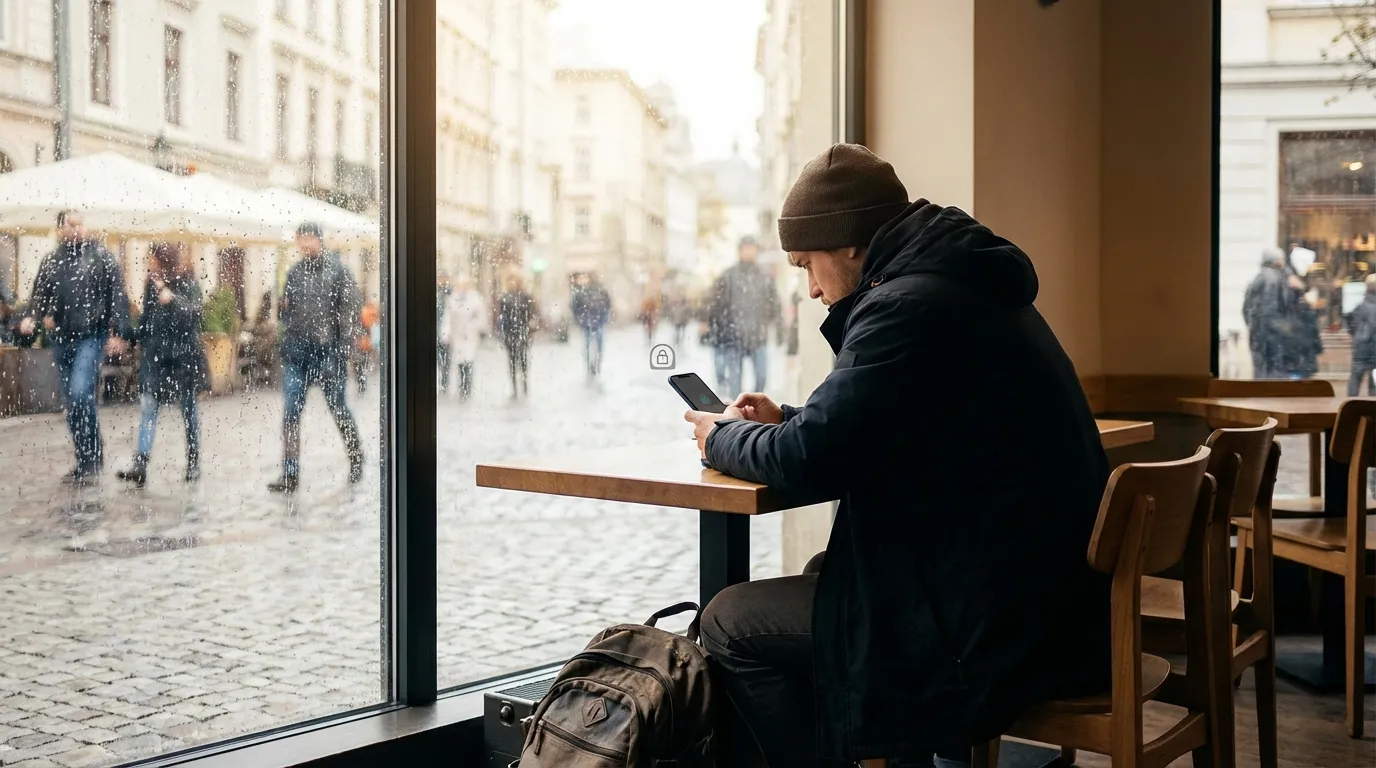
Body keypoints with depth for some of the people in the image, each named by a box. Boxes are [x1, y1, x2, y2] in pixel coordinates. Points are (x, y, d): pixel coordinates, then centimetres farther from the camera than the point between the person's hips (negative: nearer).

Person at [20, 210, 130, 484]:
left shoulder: (100, 256, -2)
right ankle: (85, 461, 18)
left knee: (80, 393, -20)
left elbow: (118, 295, -5)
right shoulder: (51, 262, 10)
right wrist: (30, 317, -9)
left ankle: (93, 456, -5)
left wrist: (118, 332, -12)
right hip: (61, 339, 5)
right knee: (70, 402, 8)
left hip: (92, 337, -5)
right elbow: (40, 295, 12)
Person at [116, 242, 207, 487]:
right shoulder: (152, 282, 8)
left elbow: (193, 311, -19)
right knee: (147, 407, -6)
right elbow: (147, 317, 17)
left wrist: (172, 298, -32)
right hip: (155, 353, 4)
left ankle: (194, 464, 18)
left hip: (182, 354, -4)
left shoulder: (188, 283, -6)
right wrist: (134, 338, 13)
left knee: (188, 409, 7)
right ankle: (139, 466, -12)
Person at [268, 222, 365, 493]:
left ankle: (356, 458, 30)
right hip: (296, 353, 4)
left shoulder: (336, 270, -5)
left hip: (326, 352, -4)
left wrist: (342, 349, -15)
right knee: (291, 413, -2)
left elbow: (351, 310, -8)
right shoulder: (294, 272, 10)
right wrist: (282, 307, -1)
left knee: (338, 409, 8)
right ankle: (290, 473, 0)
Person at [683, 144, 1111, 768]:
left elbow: (807, 464, -20)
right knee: (825, 570, 27)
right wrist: (785, 419, 16)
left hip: (994, 635, -10)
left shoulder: (909, 306, -18)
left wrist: (723, 438, 0)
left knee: (729, 622, -2)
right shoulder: (967, 288, 14)